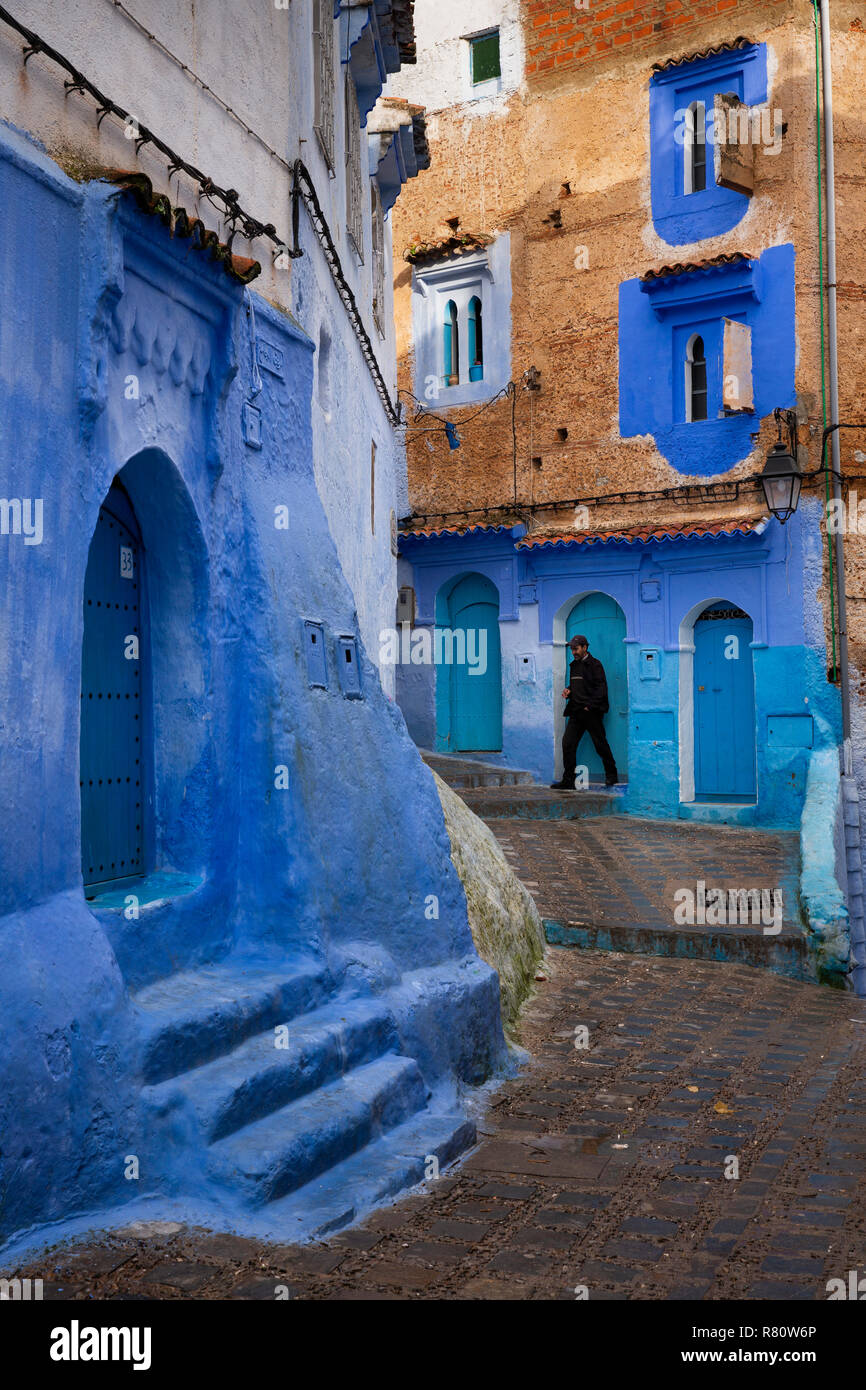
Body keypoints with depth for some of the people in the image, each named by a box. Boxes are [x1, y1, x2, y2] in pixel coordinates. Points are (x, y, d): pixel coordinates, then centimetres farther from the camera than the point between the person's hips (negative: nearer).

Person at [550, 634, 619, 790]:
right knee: (567, 743, -2)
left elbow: (601, 689, -12)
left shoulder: (594, 665, -7)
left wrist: (590, 706, -16)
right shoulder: (574, 665, 16)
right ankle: (568, 781, 1)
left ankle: (611, 775, 20)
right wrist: (568, 691, 6)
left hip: (591, 712, -7)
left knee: (601, 744, 2)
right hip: (576, 712, 7)